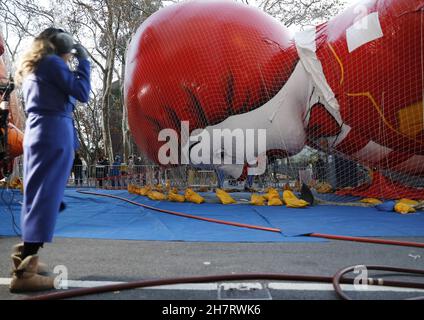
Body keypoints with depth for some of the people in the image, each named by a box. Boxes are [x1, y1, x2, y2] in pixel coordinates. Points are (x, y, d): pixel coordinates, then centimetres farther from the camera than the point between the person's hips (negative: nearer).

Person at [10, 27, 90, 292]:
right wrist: (84, 61, 3)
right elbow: (82, 94, -7)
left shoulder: (31, 66, 23)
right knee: (46, 198, -10)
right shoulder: (52, 62, -3)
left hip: (38, 132, 9)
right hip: (55, 133, -9)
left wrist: (75, 64, 20)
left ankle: (24, 259, 20)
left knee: (37, 195, 13)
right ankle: (24, 273, -10)